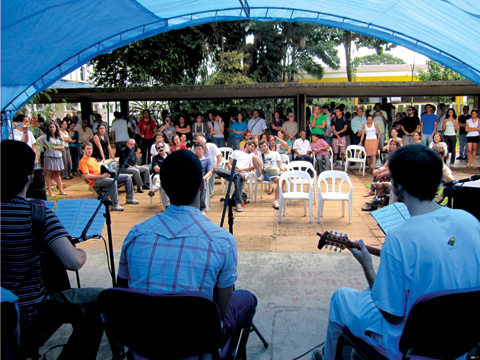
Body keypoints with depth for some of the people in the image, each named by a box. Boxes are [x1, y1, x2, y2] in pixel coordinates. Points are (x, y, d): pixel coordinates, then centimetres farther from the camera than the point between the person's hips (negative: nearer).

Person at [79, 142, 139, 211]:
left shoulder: (93, 159, 25)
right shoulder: (82, 162, -3)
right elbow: (87, 176, -14)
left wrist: (107, 173, 3)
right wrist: (101, 176, -21)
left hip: (103, 177, 9)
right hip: (95, 181, -9)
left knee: (127, 177, 1)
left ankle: (130, 198, 8)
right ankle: (115, 205, -33)